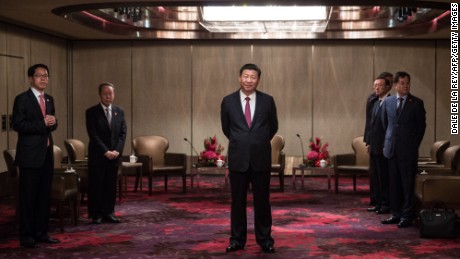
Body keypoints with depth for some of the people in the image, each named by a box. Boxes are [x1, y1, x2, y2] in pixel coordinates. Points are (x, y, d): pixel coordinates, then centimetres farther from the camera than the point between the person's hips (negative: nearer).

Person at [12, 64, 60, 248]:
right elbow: (17, 124, -14)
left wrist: (52, 122, -5)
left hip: (47, 153, 7)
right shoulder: (22, 99, -6)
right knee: (28, 196, -1)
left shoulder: (49, 99, 15)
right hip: (30, 154, -7)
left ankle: (41, 232, 19)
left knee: (44, 195, 10)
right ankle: (26, 235, 6)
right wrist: (42, 124, -20)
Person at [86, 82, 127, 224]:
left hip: (114, 156, 4)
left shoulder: (119, 112, 10)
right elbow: (93, 135, -10)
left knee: (111, 186, 6)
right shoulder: (92, 112, -4)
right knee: (96, 186, 0)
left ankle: (108, 213, 13)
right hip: (97, 156, -4)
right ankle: (96, 215, 7)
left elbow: (123, 133, 6)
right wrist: (106, 152, -15)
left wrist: (117, 150, -7)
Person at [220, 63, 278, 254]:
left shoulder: (267, 101, 0)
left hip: (261, 159, 0)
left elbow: (273, 126, 13)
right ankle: (237, 239, 16)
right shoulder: (228, 101, -1)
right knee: (238, 201, 7)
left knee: (262, 200, 5)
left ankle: (264, 239, 16)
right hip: (238, 159, 0)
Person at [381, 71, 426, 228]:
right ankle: (396, 214, 17)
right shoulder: (388, 102, 8)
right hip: (392, 149, 4)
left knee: (408, 184, -2)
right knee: (394, 184, 8)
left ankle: (407, 216, 3)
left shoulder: (417, 103, -1)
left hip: (408, 150, -3)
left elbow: (421, 126, 3)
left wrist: (414, 146, 2)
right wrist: (388, 143, 14)